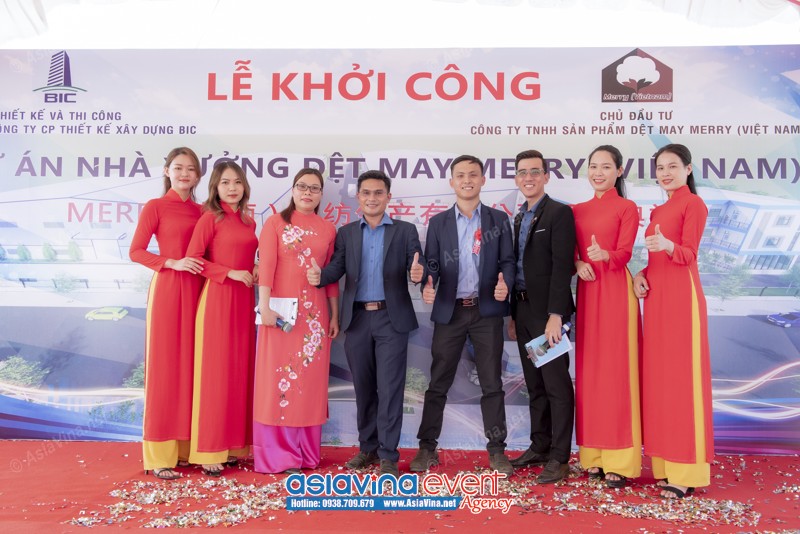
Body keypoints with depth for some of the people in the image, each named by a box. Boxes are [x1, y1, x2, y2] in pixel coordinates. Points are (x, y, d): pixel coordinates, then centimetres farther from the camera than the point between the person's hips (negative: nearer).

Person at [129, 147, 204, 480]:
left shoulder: (201, 211, 13)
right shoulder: (155, 207, 0)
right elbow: (136, 252, -5)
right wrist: (174, 262, -16)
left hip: (197, 290, 5)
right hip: (167, 289, -5)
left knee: (191, 365, 8)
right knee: (165, 365, -2)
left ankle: (186, 447, 18)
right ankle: (159, 456, 5)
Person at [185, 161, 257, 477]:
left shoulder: (249, 222, 14)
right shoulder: (211, 217, -4)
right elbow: (193, 257, -10)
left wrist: (255, 271, 3)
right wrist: (231, 273, -15)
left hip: (244, 300, 7)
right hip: (218, 297, -7)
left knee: (240, 371, 9)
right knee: (215, 372, -2)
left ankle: (232, 445, 19)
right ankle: (209, 452, 7)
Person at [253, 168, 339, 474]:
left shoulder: (328, 230, 11)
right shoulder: (275, 223, 3)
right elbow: (266, 266, -6)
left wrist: (335, 315, 8)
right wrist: (264, 307, -14)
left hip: (315, 311, 3)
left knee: (310, 379, 6)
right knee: (279, 377, -1)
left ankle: (306, 451, 18)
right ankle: (278, 454, 7)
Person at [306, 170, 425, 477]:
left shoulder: (405, 231, 5)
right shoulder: (346, 233, 11)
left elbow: (416, 268, -5)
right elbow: (337, 268, -1)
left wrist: (418, 273, -29)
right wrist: (319, 276, -23)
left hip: (392, 318, -2)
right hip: (357, 319, 3)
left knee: (389, 387, -2)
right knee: (363, 388, 11)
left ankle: (388, 455, 7)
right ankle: (368, 448, 25)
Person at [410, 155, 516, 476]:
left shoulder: (499, 219, 7)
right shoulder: (438, 222, 8)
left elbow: (507, 261, 3)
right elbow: (431, 264, 4)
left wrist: (505, 284, -18)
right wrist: (427, 286, -17)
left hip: (487, 311, 0)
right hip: (449, 311, 1)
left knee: (492, 383, 5)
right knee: (438, 383, 6)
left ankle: (496, 450, 15)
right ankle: (427, 447, 17)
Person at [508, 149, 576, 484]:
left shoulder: (559, 213, -8)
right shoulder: (519, 218, 16)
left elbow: (561, 266, -15)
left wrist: (555, 315, -21)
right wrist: (513, 314, 13)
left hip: (547, 310, -8)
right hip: (522, 309, 8)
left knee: (557, 386, -1)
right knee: (534, 385, 14)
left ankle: (559, 457, 7)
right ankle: (540, 447, 25)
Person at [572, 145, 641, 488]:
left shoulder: (626, 208, 0)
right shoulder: (578, 210, 14)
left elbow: (624, 253, -11)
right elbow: (571, 252, 13)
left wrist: (605, 255, -32)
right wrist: (578, 265, -9)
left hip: (615, 291, -5)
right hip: (587, 291, 5)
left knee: (616, 369, -5)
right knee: (588, 369, 6)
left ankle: (620, 461, 3)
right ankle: (593, 454, 16)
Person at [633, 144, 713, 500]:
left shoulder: (693, 203, -3)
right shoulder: (659, 210, 19)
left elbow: (688, 254, -13)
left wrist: (666, 245, -32)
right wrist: (641, 273, 1)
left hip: (681, 296, -8)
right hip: (655, 295, 8)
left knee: (682, 376, -6)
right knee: (658, 375, 8)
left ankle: (687, 472, 1)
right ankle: (665, 462, 17)